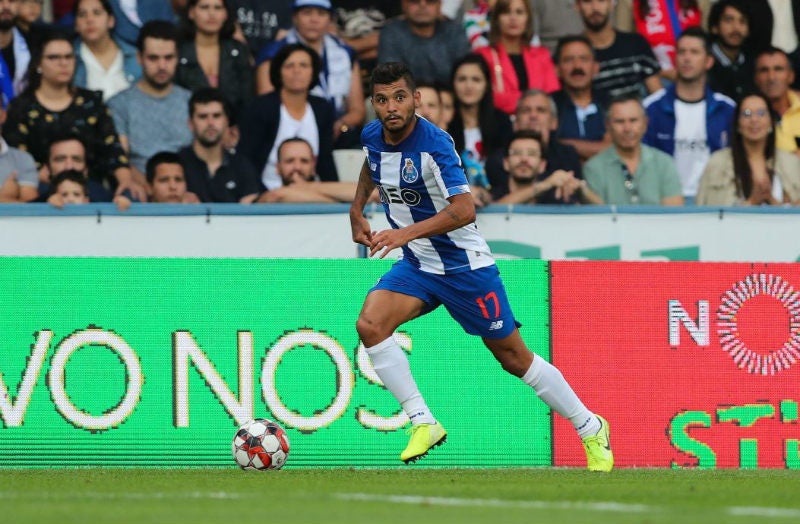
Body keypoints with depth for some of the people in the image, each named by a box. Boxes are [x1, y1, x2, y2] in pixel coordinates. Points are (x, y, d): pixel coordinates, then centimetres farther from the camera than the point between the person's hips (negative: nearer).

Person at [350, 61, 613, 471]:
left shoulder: (434, 143, -25)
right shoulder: (372, 136, -3)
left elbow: (464, 209, -35)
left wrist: (405, 233, -43)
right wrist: (357, 211, 13)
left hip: (464, 265, -6)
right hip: (417, 265, 6)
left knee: (514, 358, 3)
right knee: (370, 325, -20)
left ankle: (591, 429, 22)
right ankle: (423, 424, -12)